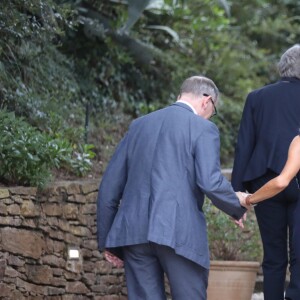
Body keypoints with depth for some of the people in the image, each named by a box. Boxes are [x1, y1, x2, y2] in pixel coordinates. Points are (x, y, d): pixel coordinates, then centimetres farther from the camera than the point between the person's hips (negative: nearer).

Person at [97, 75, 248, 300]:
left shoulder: (139, 125, 18)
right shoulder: (203, 129, 0)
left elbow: (109, 187, 16)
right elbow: (211, 182, -14)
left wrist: (106, 239, 21)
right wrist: (237, 205, 6)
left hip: (133, 231, 5)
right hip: (179, 233, -5)